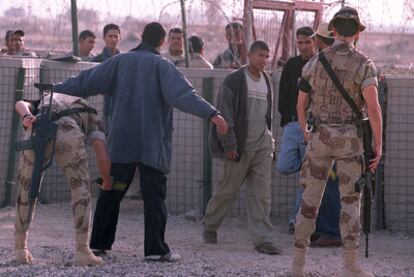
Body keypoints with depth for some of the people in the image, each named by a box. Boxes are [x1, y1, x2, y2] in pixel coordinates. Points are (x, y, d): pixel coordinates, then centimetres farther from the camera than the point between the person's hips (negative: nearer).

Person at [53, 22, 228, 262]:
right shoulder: (162, 66, -6)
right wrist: (212, 113, -27)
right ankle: (156, 249, -6)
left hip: (121, 143, 4)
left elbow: (86, 81, 7)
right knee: (154, 197, -1)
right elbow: (183, 94, -20)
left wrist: (53, 91, 15)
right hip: (152, 144, -4)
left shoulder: (121, 62, 5)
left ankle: (99, 243, 17)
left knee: (111, 193, 13)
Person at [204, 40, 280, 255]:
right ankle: (209, 226, 27)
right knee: (227, 190, 5)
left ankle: (262, 239, -6)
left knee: (261, 193, -3)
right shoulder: (234, 80, -8)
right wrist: (229, 145, -15)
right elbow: (225, 114, -11)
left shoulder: (266, 81, 12)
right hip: (240, 147, -5)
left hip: (262, 146, 5)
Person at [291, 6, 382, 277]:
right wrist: (378, 144, -12)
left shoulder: (314, 62, 2)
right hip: (350, 140, -2)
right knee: (350, 201, 6)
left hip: (320, 138, 2)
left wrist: (305, 133, 26)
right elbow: (373, 107, -21)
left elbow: (301, 106, 8)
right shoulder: (364, 65, -9)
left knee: (310, 199, 9)